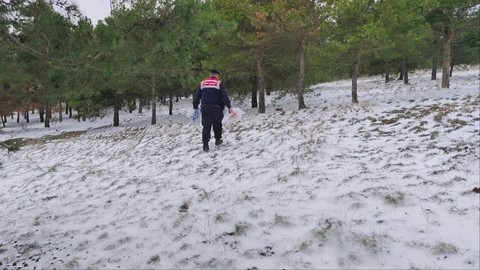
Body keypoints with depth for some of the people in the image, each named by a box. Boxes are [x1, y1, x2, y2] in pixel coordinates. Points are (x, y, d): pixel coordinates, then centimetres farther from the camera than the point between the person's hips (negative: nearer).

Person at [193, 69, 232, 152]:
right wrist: (229, 106, -8)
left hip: (205, 108, 2)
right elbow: (225, 96, -9)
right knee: (217, 125, 17)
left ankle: (205, 144, -9)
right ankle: (218, 140, 31)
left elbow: (196, 97, 13)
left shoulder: (202, 83, 10)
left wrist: (195, 107, 21)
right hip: (216, 108, -2)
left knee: (206, 126, 0)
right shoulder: (219, 83, -1)